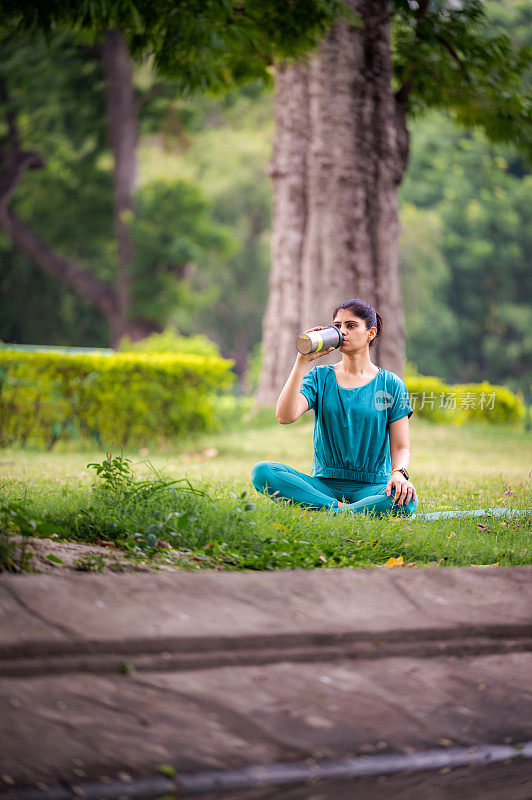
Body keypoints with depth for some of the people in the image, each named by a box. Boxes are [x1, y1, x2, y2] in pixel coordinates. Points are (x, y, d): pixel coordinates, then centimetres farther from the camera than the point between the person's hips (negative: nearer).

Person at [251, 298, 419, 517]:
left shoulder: (391, 384, 5)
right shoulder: (320, 377, 8)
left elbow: (400, 447, 3)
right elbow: (284, 416, -10)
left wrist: (399, 473, -21)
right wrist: (303, 361, -10)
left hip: (371, 487, -2)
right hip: (324, 486, 2)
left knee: (405, 501, -37)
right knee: (261, 472, -25)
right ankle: (340, 508, -24)